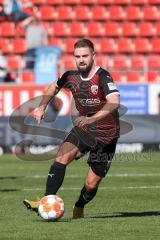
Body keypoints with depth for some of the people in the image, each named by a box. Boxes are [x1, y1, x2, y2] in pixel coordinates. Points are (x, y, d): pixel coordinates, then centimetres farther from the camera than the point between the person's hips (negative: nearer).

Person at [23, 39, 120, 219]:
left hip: (106, 134, -5)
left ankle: (79, 207, 29)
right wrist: (42, 107, 10)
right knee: (62, 157, -23)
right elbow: (54, 87, 22)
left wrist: (91, 119, -48)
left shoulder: (103, 77, -22)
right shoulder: (71, 77, -1)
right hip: (83, 129, 5)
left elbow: (114, 102, -38)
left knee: (92, 184, -2)